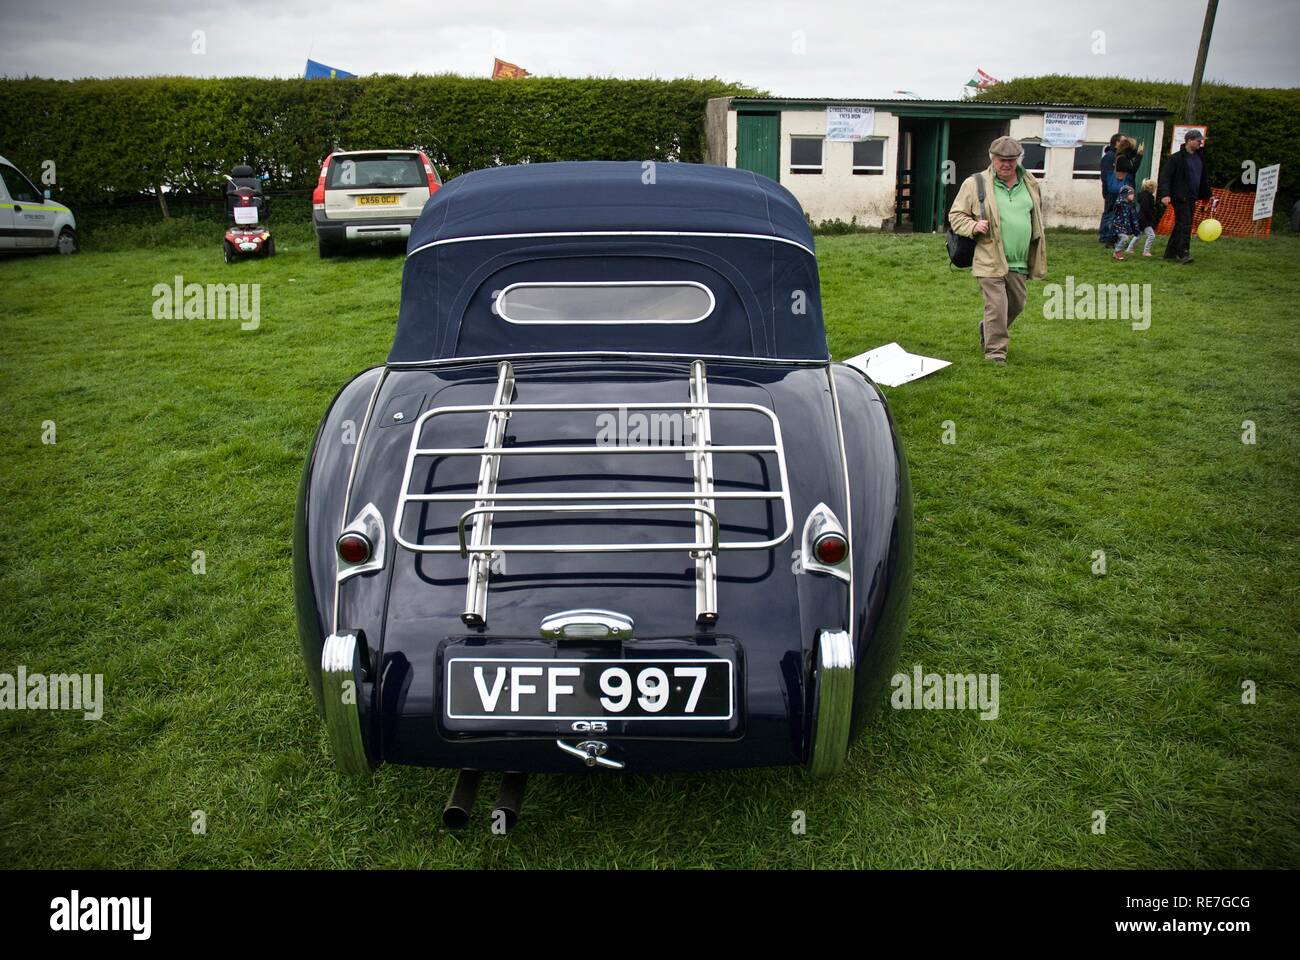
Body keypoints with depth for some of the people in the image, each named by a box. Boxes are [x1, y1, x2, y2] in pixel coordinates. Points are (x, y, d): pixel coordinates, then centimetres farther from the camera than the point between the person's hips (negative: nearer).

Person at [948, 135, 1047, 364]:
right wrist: (973, 226, -20)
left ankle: (987, 331, 41)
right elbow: (956, 216, 0)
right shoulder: (975, 184, -4)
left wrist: (1036, 261, 18)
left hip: (1019, 263, 6)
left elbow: (1036, 219, 20)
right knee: (997, 306, -9)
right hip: (990, 261, -6)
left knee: (1016, 304, 17)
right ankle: (995, 352, 2)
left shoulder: (1029, 184, 11)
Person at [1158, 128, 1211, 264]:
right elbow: (1165, 176, -13)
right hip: (1180, 197, -8)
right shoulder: (1177, 158, -9)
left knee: (1180, 225, 11)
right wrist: (1165, 194, -23)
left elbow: (1204, 178, 23)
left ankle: (1170, 253, 18)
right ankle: (1183, 254, -14)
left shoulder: (1200, 157, 14)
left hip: (1192, 197, 8)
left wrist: (1207, 195, 21)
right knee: (1184, 225, -14)